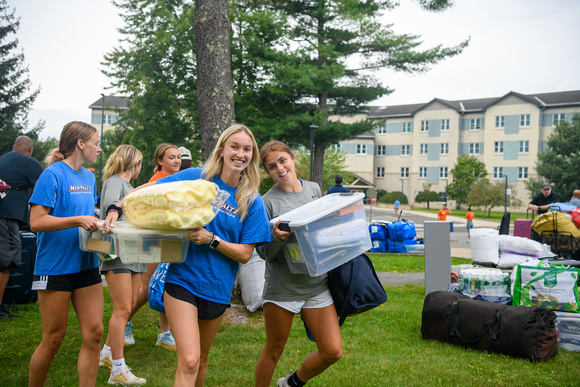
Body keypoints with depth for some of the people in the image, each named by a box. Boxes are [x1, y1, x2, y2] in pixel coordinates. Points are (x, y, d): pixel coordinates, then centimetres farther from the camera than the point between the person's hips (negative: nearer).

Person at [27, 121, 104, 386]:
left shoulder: (89, 177, 12)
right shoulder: (53, 174, -11)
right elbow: (36, 222, -16)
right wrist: (78, 220, -24)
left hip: (86, 264, 7)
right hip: (55, 267, -7)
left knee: (94, 333, 2)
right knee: (54, 338, 3)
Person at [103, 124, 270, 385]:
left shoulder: (252, 202, -2)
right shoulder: (197, 178, -5)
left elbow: (245, 254, -5)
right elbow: (148, 190, -1)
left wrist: (211, 239, -19)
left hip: (217, 287, 3)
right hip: (182, 279, -3)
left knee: (201, 358, 20)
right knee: (189, 362, -13)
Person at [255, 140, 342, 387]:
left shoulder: (314, 189, 6)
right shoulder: (268, 202, -7)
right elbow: (263, 253, -6)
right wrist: (276, 238, -26)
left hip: (316, 284, 4)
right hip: (282, 286, -4)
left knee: (332, 352, 2)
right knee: (273, 351, 7)